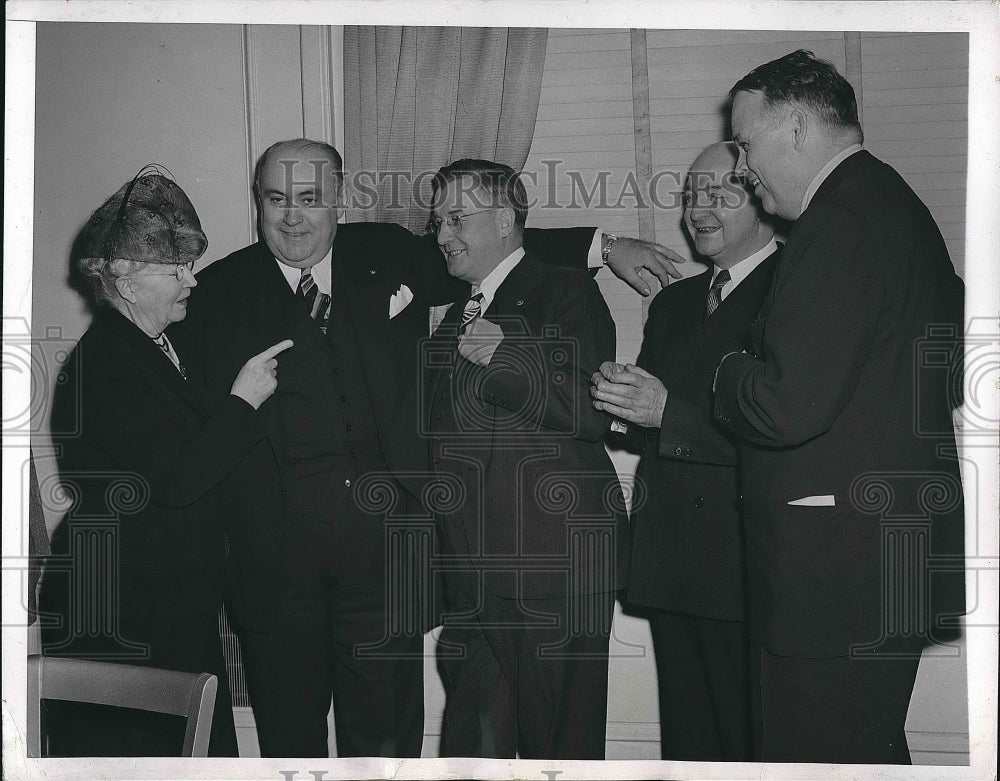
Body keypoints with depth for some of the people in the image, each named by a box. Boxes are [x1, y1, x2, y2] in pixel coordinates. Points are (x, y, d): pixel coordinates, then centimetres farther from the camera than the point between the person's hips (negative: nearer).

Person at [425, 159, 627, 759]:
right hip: (474, 574, 7)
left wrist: (504, 358, -19)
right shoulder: (458, 318, 22)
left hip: (557, 563, -7)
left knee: (561, 742, 0)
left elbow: (595, 414, -14)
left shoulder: (567, 292, -2)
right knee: (474, 740, 8)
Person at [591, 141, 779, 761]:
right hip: (670, 566, 7)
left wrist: (669, 411, -21)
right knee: (687, 743, 16)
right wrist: (623, 402, -5)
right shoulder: (673, 302, 18)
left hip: (749, 569, -7)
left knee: (749, 743, 1)